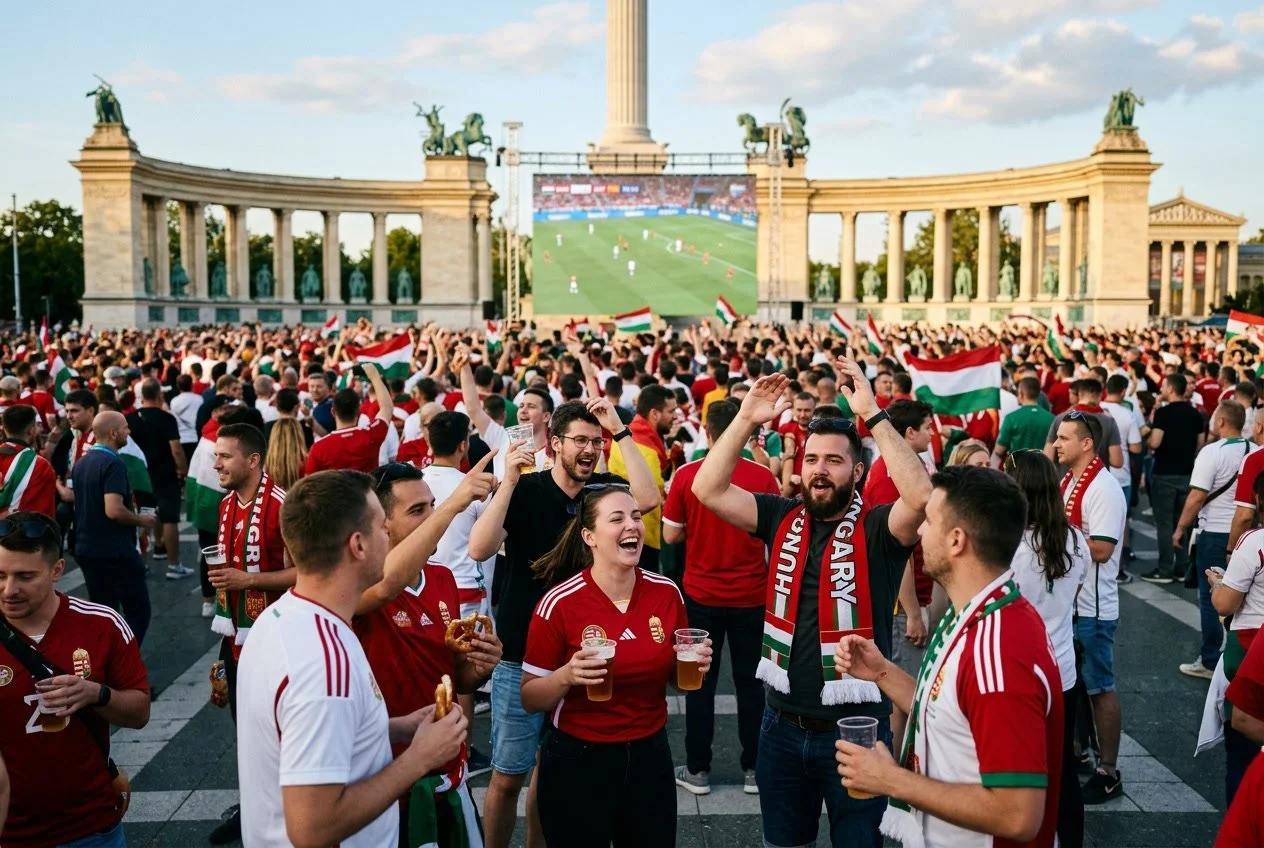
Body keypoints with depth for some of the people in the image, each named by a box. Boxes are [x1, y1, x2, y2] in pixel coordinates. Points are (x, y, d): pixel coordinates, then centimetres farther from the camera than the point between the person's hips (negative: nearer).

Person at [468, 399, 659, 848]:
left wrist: (620, 430, -21)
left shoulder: (604, 488, -1)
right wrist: (509, 481, -29)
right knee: (508, 776, 6)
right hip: (522, 655, -3)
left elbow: (648, 498, -22)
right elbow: (479, 549, -23)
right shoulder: (523, 490, -10)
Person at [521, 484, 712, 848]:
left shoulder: (667, 593, -5)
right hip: (577, 760, -3)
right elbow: (530, 700, -8)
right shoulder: (560, 604, -16)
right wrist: (566, 676, -26)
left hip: (650, 755, 3)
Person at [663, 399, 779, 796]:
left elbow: (670, 535, -4)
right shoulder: (763, 477, -10)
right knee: (750, 682, 12)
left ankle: (697, 770, 18)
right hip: (751, 596, 0)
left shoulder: (686, 475, -10)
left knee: (700, 683, 10)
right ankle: (753, 768, 20)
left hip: (701, 595, 0)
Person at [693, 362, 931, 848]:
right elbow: (708, 490, -8)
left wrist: (873, 415, -30)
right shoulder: (781, 518, 0)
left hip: (855, 727, -3)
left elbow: (921, 495, -30)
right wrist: (747, 420, -16)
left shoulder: (876, 529, -10)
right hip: (782, 725, 3)